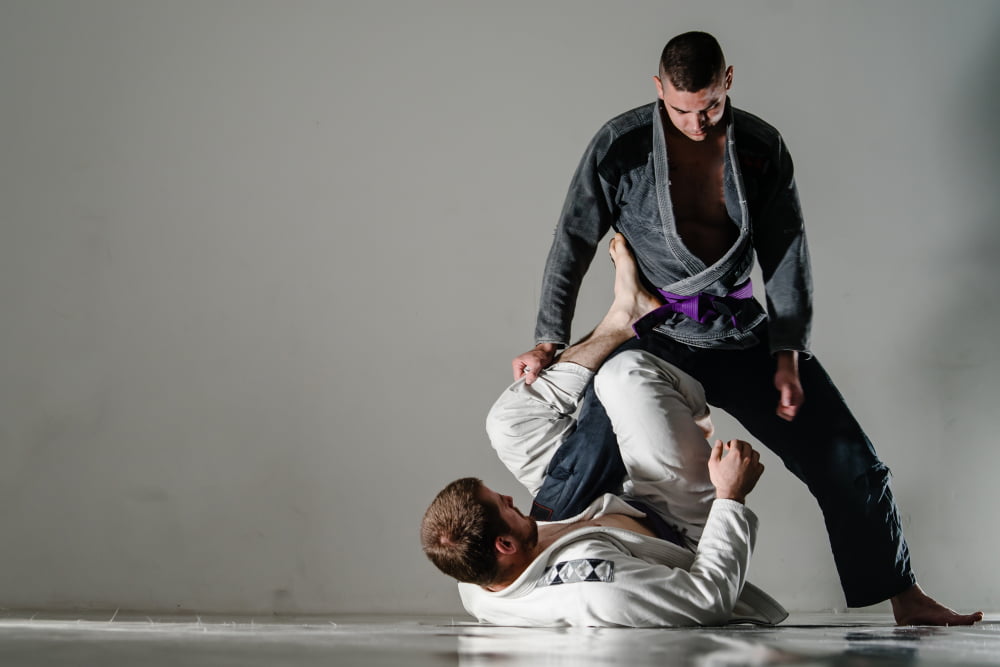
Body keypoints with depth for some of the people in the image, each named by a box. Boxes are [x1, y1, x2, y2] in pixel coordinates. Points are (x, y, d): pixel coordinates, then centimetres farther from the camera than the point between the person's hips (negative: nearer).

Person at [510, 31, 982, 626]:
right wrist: (550, 341, -8)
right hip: (654, 336, -3)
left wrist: (787, 357, -5)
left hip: (742, 332, 3)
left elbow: (787, 255, 3)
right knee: (580, 466, -20)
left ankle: (905, 599, 15)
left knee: (851, 463, 1)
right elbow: (572, 244, -1)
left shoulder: (763, 147, 0)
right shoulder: (620, 146, -7)